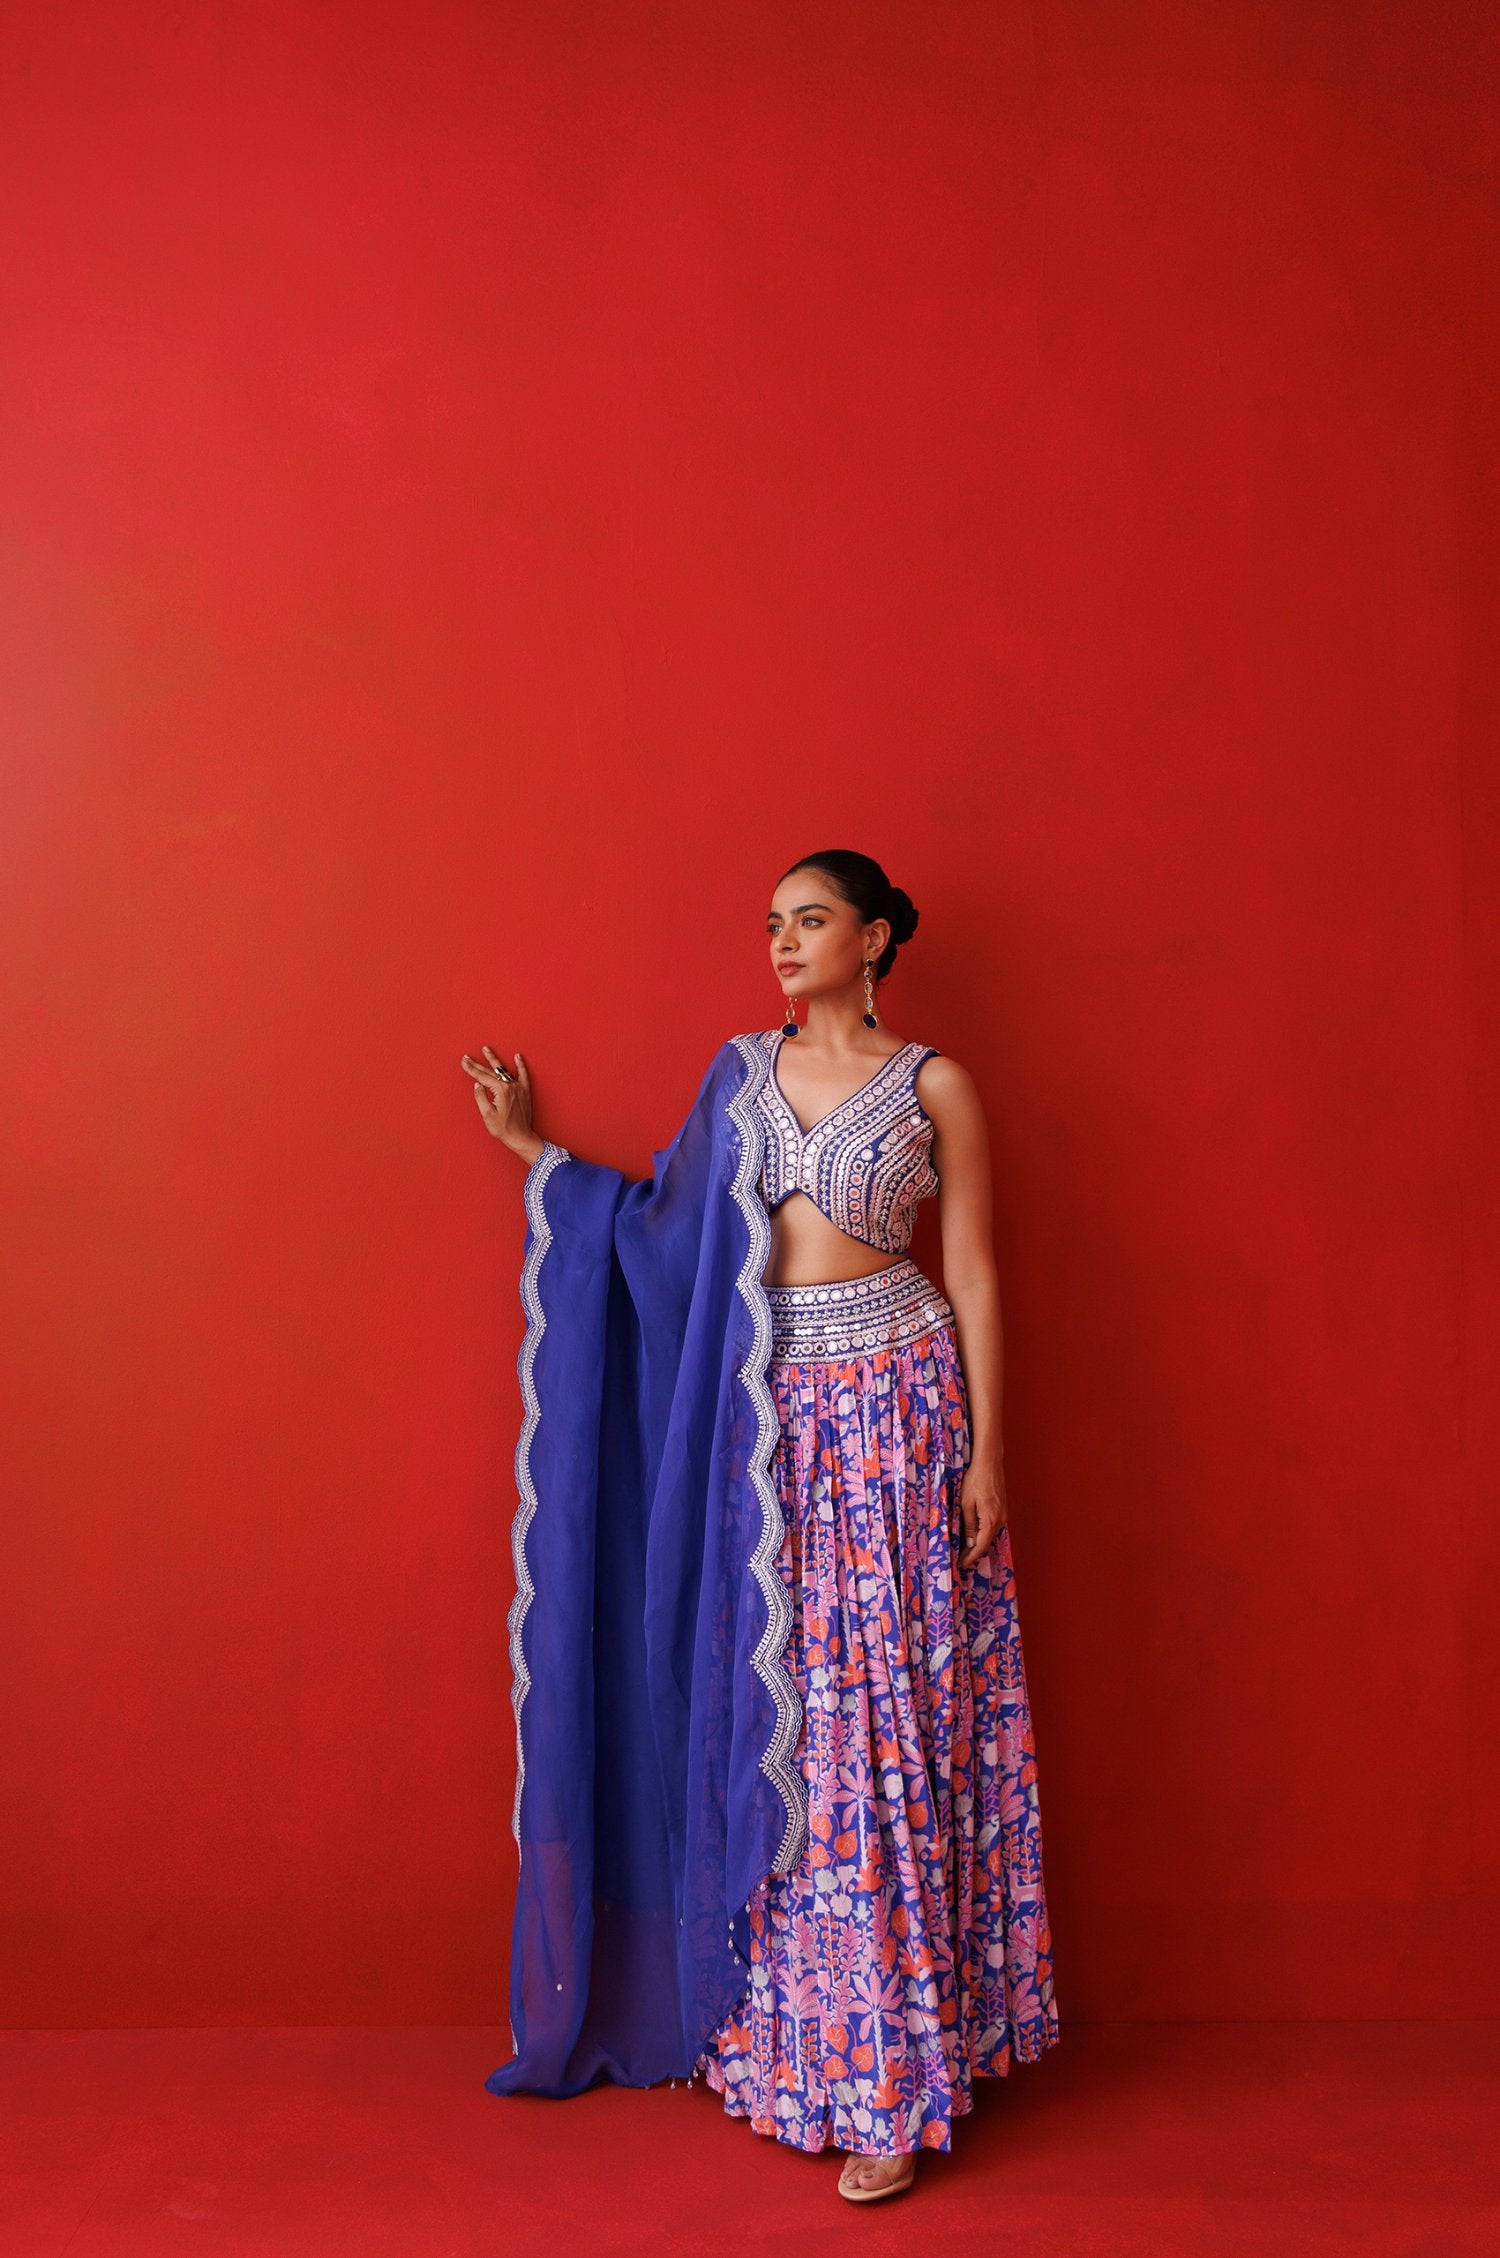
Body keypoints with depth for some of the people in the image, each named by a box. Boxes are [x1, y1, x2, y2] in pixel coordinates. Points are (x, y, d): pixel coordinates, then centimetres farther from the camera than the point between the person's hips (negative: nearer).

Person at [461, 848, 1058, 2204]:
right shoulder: (743, 1070, 10)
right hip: (764, 1417, 4)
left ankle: (895, 2082, 6)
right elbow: (669, 1225, 14)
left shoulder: (934, 1085, -1)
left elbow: (973, 1275, -2)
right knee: (777, 1719, 7)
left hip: (891, 1405, -4)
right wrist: (535, 1150, 17)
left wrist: (986, 1449, -7)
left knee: (882, 1721, -3)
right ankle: (793, 2037, 21)